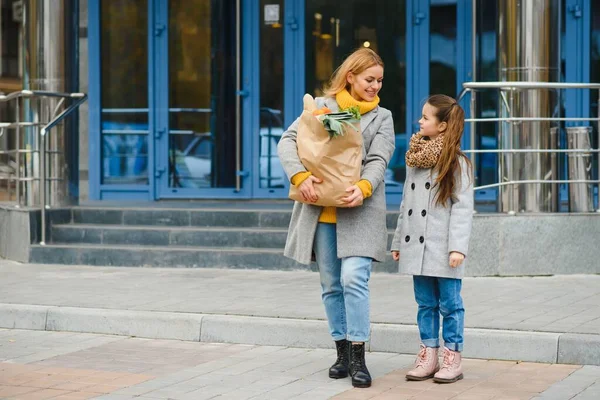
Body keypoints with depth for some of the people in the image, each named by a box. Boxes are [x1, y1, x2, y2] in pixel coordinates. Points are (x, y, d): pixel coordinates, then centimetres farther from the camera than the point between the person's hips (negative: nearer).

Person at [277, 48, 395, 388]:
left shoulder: (382, 117, 11)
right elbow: (288, 141, -1)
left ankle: (358, 357, -9)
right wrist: (300, 176, -20)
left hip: (359, 210, -1)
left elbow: (378, 159, -2)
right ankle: (342, 351, 18)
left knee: (354, 279, -15)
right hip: (321, 210, 2)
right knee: (332, 285, 7)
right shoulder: (321, 106, 9)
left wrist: (364, 187, -23)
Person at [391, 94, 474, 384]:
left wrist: (458, 246, -18)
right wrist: (398, 241, 17)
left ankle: (452, 359, 9)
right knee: (425, 304, 11)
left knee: (449, 304, 2)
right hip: (417, 247, 6)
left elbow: (463, 207, -11)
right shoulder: (414, 159, 13)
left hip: (443, 249, -6)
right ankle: (428, 356, 17)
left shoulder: (456, 163, -6)